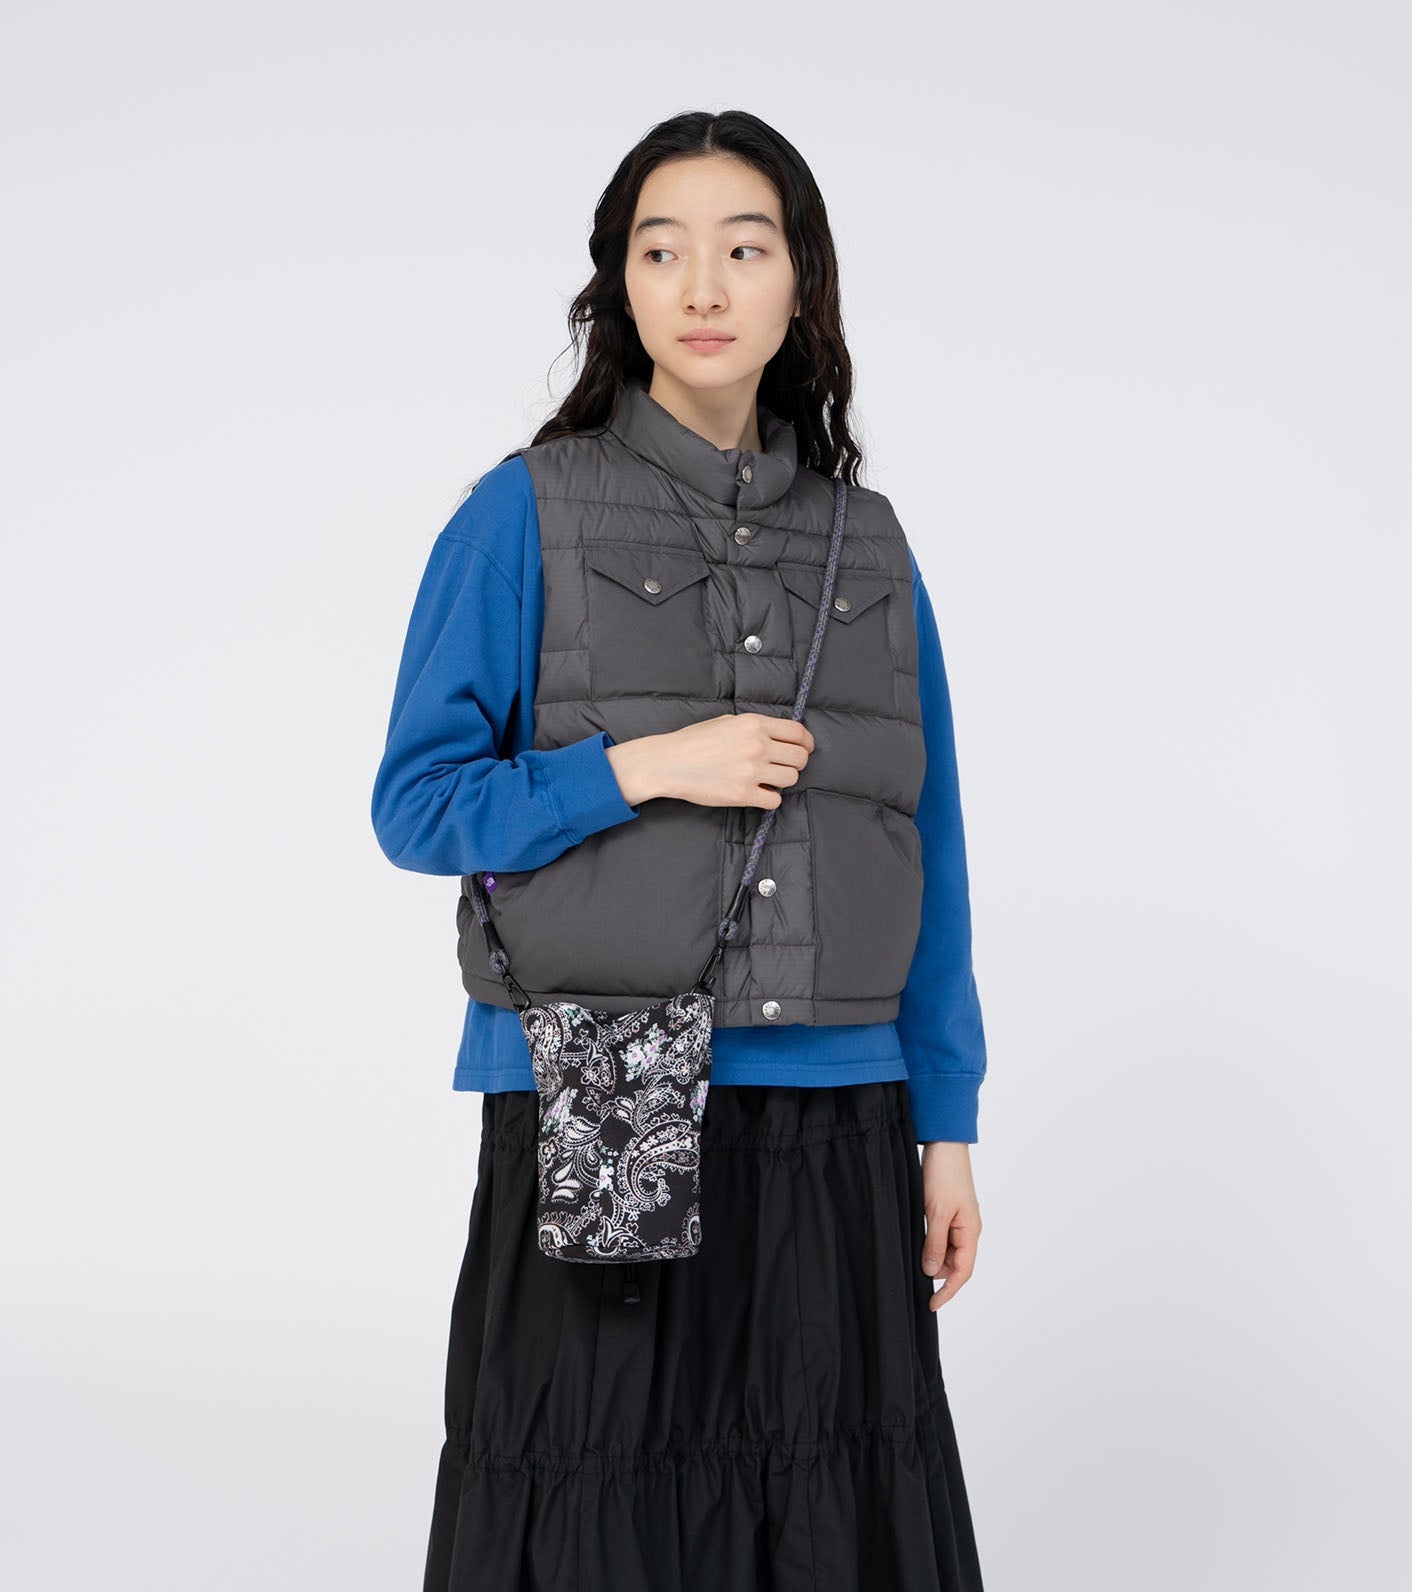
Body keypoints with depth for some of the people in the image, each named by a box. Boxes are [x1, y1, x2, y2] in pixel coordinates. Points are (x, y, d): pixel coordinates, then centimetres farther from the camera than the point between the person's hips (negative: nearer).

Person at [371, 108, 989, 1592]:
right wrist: (639, 768, -14)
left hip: (830, 1119, 3)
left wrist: (948, 1124, 7)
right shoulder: (526, 513, -1)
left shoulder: (868, 546, 9)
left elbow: (929, 850, 10)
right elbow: (415, 803, -2)